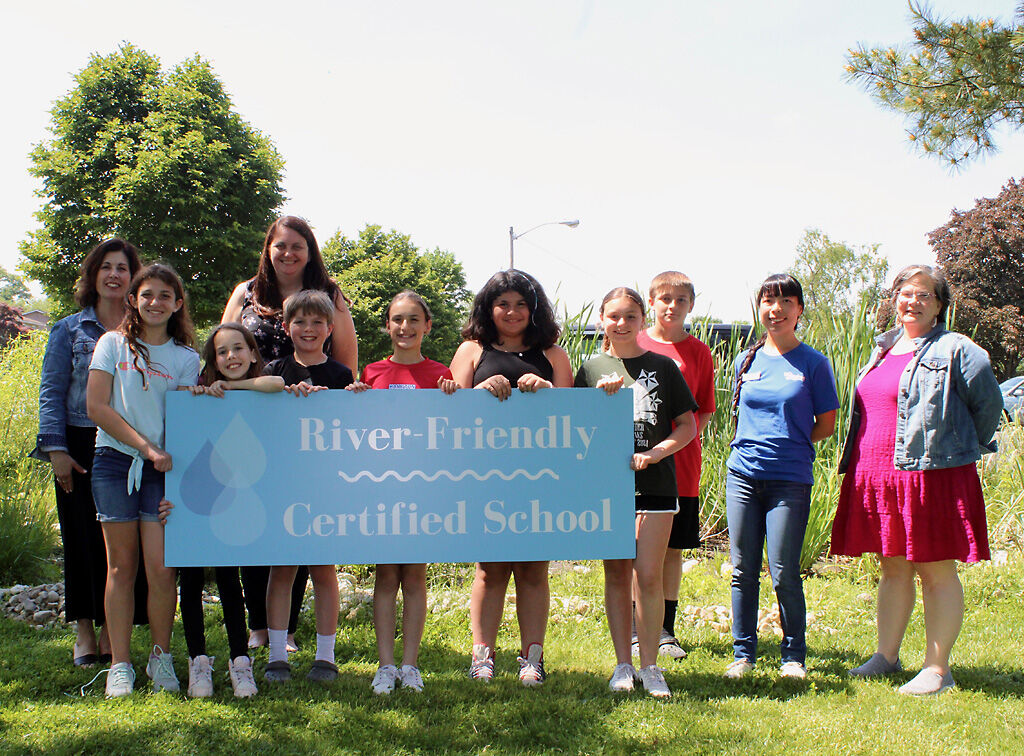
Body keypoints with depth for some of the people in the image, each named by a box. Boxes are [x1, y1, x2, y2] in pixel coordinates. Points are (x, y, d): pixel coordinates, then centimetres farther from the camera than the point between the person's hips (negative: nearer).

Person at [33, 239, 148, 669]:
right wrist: (56, 449, -6)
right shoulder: (70, 330, 8)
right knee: (84, 537, 1)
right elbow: (52, 393, 4)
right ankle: (85, 632, 13)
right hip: (82, 448, 0)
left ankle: (113, 631, 9)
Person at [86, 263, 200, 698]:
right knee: (121, 567, 2)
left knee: (160, 568, -6)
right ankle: (120, 664, 9)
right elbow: (97, 407, -1)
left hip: (163, 467, 0)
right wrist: (146, 447, -9)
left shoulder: (186, 357, 9)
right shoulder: (113, 344, 7)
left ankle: (161, 657, 11)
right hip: (115, 462, 0)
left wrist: (171, 456, -14)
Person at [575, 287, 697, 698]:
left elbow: (688, 425, 4)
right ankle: (623, 664, 15)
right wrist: (600, 397, -10)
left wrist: (654, 453, -10)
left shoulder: (662, 367, 5)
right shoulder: (592, 370, 8)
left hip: (653, 482, -1)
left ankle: (650, 666, 7)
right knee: (616, 574, 6)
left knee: (648, 575, -6)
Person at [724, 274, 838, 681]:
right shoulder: (747, 360, 11)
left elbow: (826, 425, 4)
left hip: (790, 479, -4)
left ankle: (794, 655, 13)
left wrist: (786, 445, -3)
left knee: (783, 572, -4)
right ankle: (743, 652, 18)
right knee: (743, 569, 7)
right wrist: (752, 446, 5)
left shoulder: (813, 363, 0)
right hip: (742, 474, 4)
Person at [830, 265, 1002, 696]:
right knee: (893, 569, 14)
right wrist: (859, 464, 19)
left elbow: (988, 403, -1)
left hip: (932, 475, -7)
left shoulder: (954, 350, -4)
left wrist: (965, 446, 6)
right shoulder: (883, 350, 17)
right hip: (876, 477, 7)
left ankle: (937, 668, 4)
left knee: (936, 571, -1)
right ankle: (887, 656, 21)